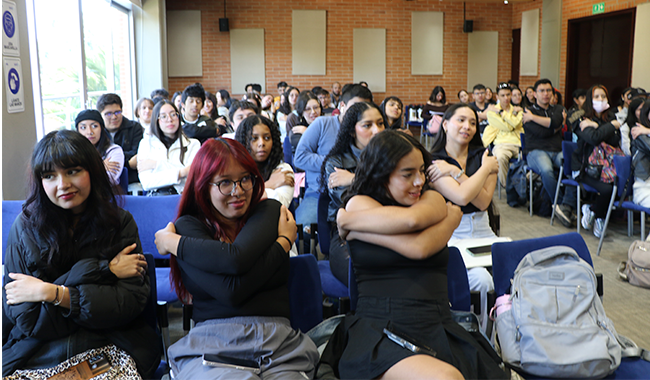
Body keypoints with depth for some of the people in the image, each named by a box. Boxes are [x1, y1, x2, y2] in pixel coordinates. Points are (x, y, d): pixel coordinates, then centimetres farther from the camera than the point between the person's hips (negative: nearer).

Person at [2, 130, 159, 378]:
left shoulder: (120, 223, 4)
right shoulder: (26, 226, 2)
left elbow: (132, 303, -6)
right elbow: (25, 319, -5)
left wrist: (51, 292, -12)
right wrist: (102, 270, -10)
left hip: (110, 349, 0)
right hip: (38, 355, 0)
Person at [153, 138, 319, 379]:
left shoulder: (270, 211, 10)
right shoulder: (188, 226, 6)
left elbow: (238, 259, -13)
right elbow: (230, 291, -11)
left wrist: (173, 243, -2)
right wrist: (284, 241, -3)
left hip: (279, 342, 2)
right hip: (210, 344, -1)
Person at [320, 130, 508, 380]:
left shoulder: (433, 199, 14)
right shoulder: (358, 204, 4)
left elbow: (413, 218, -13)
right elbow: (417, 249, -12)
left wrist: (348, 221, -4)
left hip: (438, 329, 3)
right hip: (379, 333, -3)